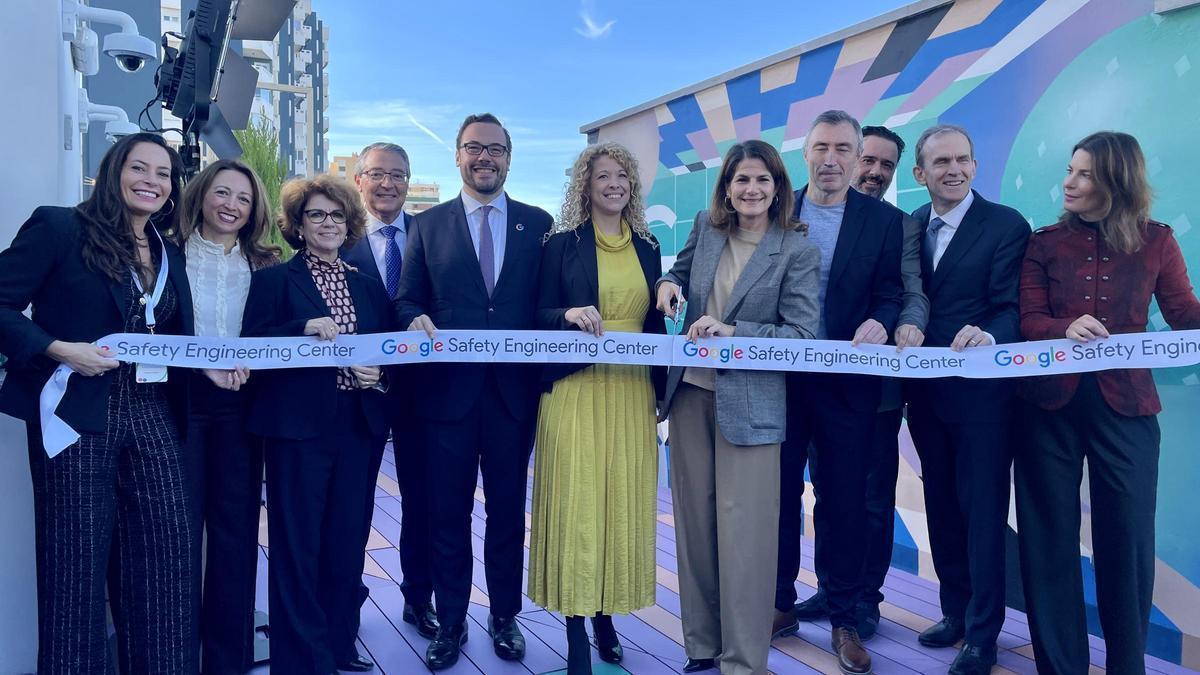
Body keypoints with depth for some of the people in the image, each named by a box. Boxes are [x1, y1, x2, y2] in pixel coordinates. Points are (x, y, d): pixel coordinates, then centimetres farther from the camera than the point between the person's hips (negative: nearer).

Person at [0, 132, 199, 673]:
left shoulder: (168, 256, 17)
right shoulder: (59, 228, -2)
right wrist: (60, 350, -18)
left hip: (154, 417, 5)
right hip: (80, 416, -5)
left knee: (171, 557, 3)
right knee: (76, 562, 2)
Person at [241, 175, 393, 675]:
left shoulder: (369, 287, 14)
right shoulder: (274, 279, 3)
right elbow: (252, 345, -6)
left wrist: (378, 372, -7)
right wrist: (305, 328, -19)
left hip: (358, 428, 4)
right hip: (298, 428, -4)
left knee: (346, 542, 11)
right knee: (297, 545, 1)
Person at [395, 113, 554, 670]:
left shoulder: (538, 223, 6)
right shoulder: (427, 225, 6)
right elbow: (407, 300, 5)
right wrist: (417, 321, -17)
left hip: (514, 391, 0)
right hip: (447, 389, 0)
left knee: (508, 512, 12)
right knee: (448, 514, 10)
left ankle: (505, 618, 28)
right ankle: (450, 623, 25)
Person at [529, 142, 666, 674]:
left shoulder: (647, 248, 12)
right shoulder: (562, 244, 2)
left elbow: (655, 323, 14)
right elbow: (541, 318, 2)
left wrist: (662, 389, 8)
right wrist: (569, 315, -20)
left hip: (633, 392, 4)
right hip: (577, 390, -3)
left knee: (624, 503, 5)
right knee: (577, 504, -3)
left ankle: (607, 613, 20)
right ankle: (577, 631, 7)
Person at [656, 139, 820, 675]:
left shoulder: (797, 251, -7)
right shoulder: (705, 227, 6)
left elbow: (803, 335, -11)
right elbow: (682, 268, 24)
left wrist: (731, 332, -19)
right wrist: (670, 282, 1)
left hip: (749, 403, -5)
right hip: (691, 391, 5)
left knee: (742, 529, -4)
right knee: (694, 521, 11)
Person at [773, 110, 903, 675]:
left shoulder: (884, 221, 2)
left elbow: (889, 294, -2)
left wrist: (880, 321, -24)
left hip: (846, 381, -1)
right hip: (777, 376, 1)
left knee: (843, 500, 7)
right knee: (778, 493, 11)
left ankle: (844, 618, 23)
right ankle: (779, 604, 28)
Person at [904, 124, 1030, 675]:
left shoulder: (1007, 225, -8)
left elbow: (1012, 308, -15)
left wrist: (987, 336, -35)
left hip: (982, 391, -6)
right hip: (925, 391, 6)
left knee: (982, 510, 3)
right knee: (942, 505, 17)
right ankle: (956, 610, 34)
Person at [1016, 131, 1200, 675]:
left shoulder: (1155, 241, 5)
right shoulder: (1045, 242, 4)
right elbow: (1029, 320, -4)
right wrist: (1068, 329, -24)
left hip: (1124, 402, 0)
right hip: (1050, 400, 1)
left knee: (1127, 534, 4)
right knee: (1050, 533, 7)